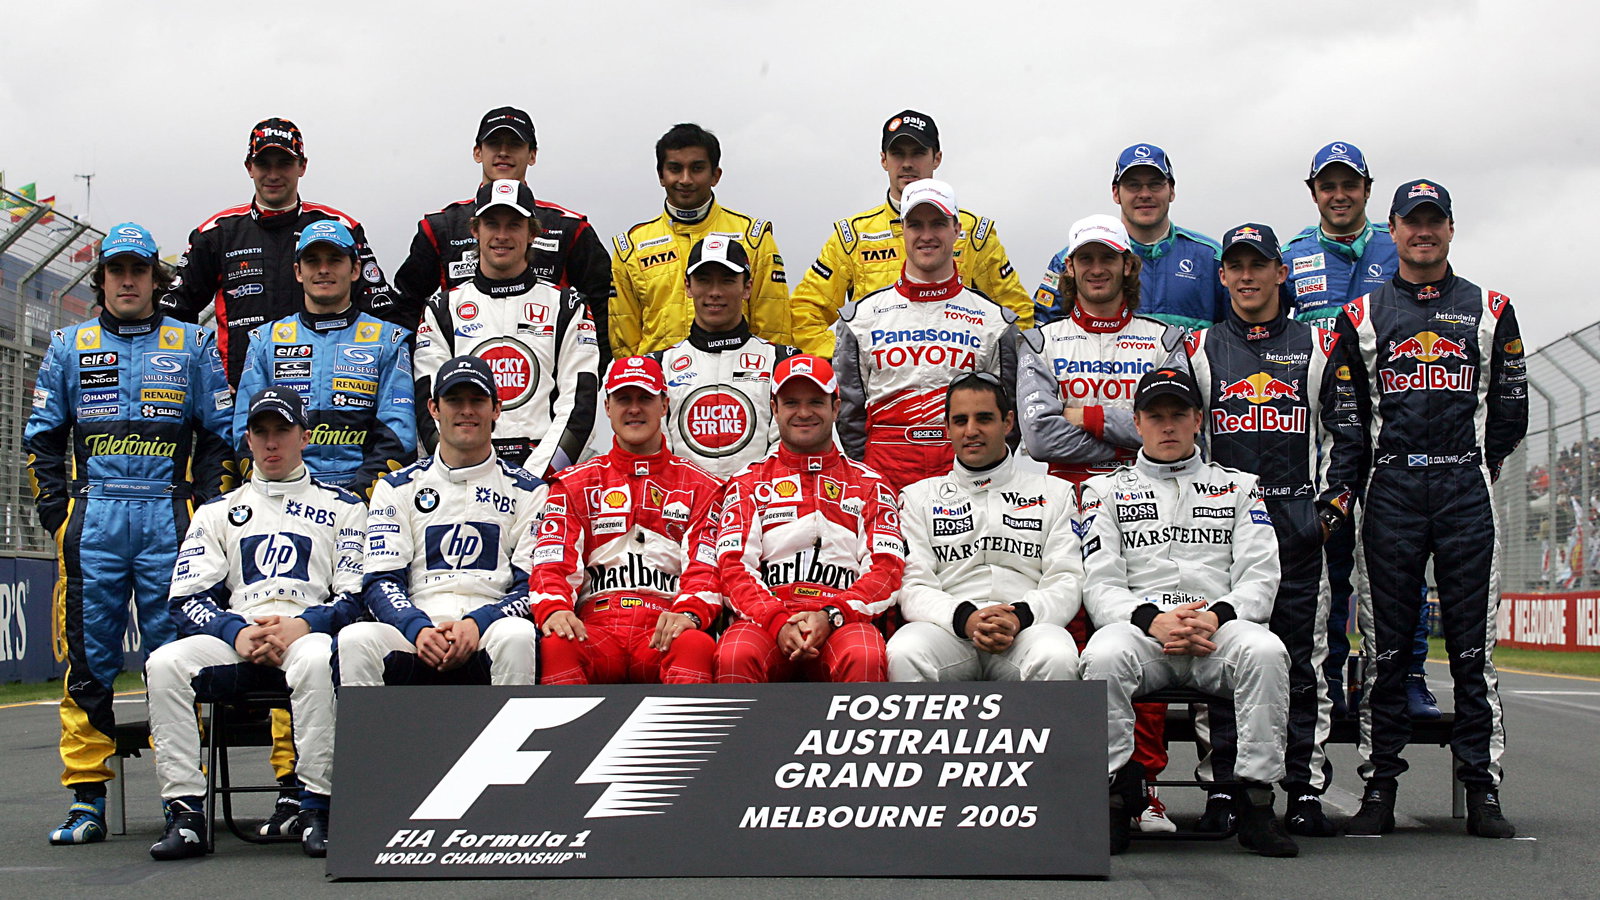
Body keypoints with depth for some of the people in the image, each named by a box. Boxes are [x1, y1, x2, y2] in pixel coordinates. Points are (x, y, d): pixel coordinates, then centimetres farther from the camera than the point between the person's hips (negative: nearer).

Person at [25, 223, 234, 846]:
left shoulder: (192, 346, 12)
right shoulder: (68, 348, 16)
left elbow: (221, 433, 10)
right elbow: (41, 437, 16)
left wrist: (207, 512, -1)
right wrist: (56, 511, 3)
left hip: (169, 519, -1)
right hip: (93, 519, 1)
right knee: (88, 657, -1)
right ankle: (86, 798, 2)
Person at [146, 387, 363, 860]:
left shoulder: (342, 507, 15)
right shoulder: (217, 512, 22)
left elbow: (357, 595, 4)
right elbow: (188, 599, 9)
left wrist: (302, 625, -16)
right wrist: (237, 633, -11)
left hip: (308, 635, -2)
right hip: (234, 640, 3)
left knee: (316, 657, -39)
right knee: (166, 662, -28)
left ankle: (316, 810, -32)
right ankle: (184, 814, -27)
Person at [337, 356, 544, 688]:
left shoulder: (528, 491, 15)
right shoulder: (396, 487, 18)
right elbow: (380, 581, 8)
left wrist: (478, 623, -14)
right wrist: (418, 629, -14)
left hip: (490, 628, -1)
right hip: (415, 634, 1)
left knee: (517, 636, -37)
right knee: (354, 640, -32)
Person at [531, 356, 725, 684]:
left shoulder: (699, 485, 19)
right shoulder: (575, 483, 22)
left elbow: (706, 567, 6)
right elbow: (552, 562, 8)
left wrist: (689, 613, -17)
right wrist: (554, 609, -16)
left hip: (663, 632, 0)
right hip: (595, 625, 1)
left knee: (696, 645, -37)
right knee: (555, 646, -36)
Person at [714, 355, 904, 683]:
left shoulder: (869, 484, 20)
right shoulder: (748, 484, 20)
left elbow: (887, 567, 8)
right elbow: (734, 566, 7)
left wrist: (831, 617, -11)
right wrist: (777, 622, -13)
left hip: (842, 619, 0)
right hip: (765, 617, 0)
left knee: (865, 657, -37)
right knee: (735, 655, -36)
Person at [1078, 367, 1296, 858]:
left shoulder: (1239, 486, 21)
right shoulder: (1105, 490, 18)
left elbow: (1260, 576, 9)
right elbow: (1100, 585, 5)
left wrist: (1217, 615, -13)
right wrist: (1152, 620, -16)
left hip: (1220, 631, 1)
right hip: (1138, 627, -1)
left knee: (1264, 650, -34)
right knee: (1103, 656, -36)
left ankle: (1256, 800, -24)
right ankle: (1116, 795, -21)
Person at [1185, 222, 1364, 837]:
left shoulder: (1317, 347, 11)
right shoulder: (1198, 350, 11)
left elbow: (1350, 434, 10)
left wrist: (1335, 506, 0)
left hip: (1299, 519, 0)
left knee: (1302, 656, 0)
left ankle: (1306, 789, 4)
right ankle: (1225, 788, 2)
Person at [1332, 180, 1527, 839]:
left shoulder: (1490, 311, 11)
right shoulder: (1361, 315, 10)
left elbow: (1511, 410, 13)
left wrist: (1474, 468, 6)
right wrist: (1341, 488, -4)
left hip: (1466, 488, 0)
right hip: (1389, 488, 0)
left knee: (1472, 642, 0)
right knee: (1385, 643, 0)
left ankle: (1482, 789, 4)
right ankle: (1379, 786, 5)